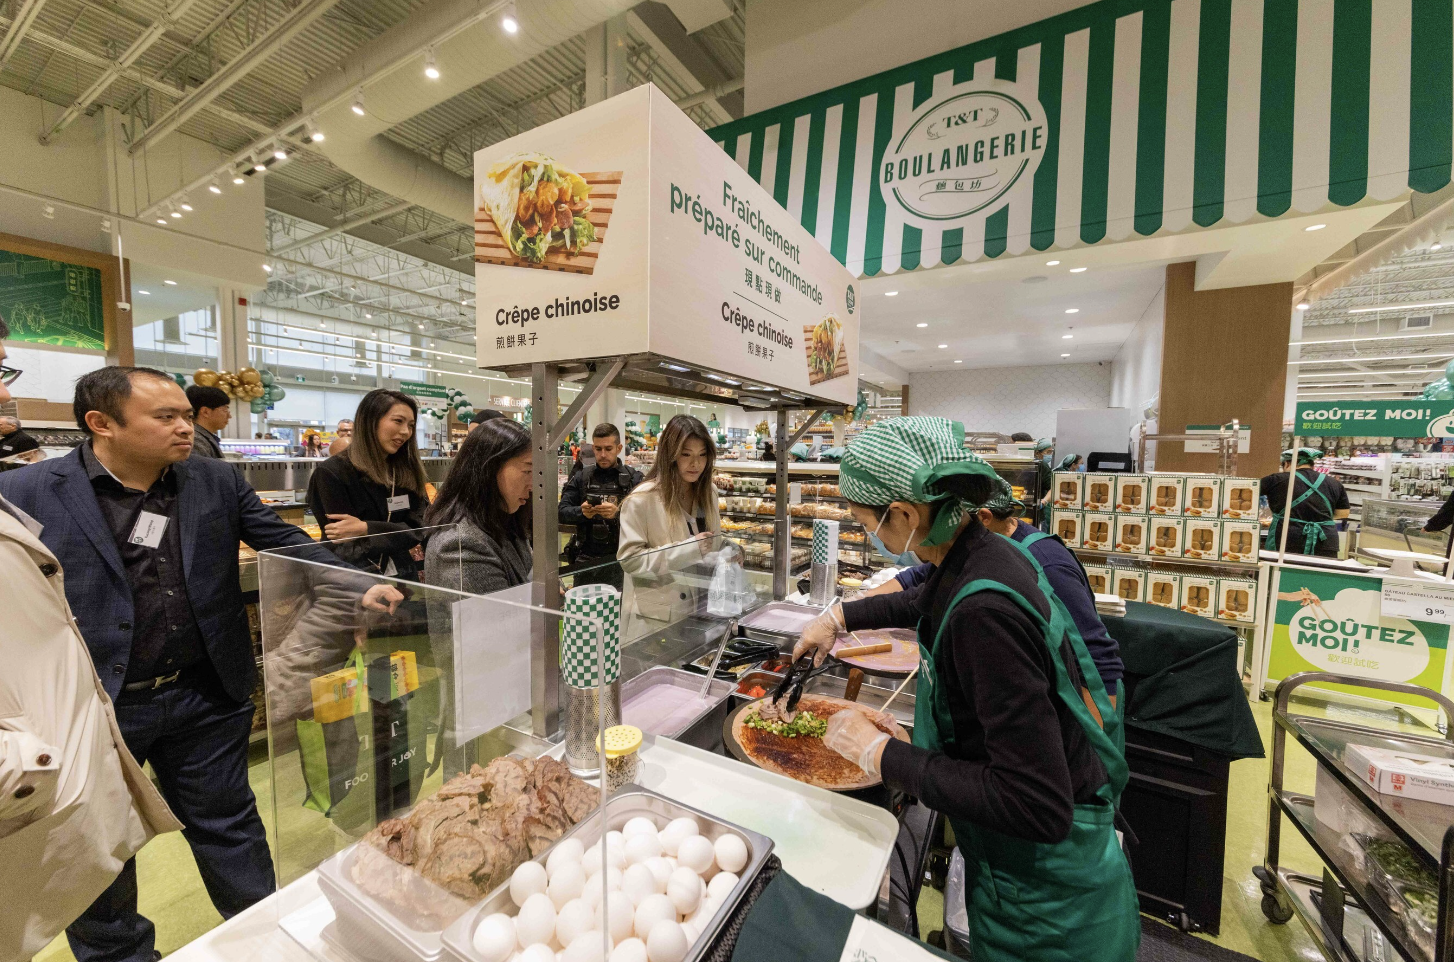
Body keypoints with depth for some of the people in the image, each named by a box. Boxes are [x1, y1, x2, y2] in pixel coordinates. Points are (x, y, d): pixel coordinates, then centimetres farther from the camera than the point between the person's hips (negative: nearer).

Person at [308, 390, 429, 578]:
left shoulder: (407, 471, 9)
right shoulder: (331, 473, -4)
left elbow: (418, 528, 0)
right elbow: (349, 553, -9)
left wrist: (367, 530, -12)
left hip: (404, 578, 3)